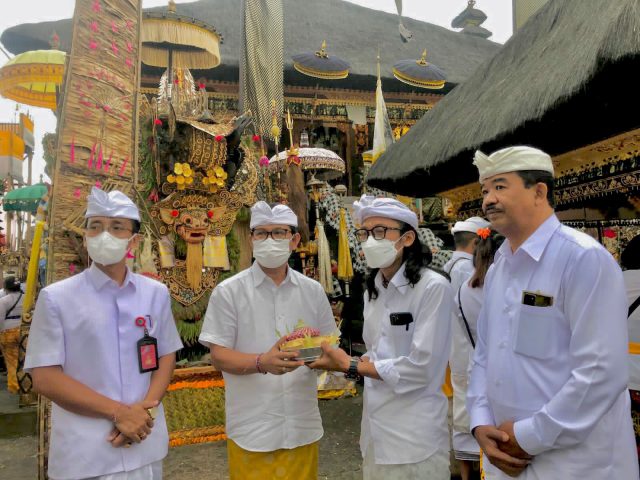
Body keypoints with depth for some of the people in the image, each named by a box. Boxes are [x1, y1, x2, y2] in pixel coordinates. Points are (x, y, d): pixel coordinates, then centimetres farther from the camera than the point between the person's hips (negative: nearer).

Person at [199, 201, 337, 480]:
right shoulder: (229, 292, -6)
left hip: (302, 425, 3)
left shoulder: (312, 291, 4)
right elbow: (219, 356, -8)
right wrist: (261, 363, -25)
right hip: (251, 427, -3)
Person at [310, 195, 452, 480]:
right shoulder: (373, 290, 6)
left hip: (414, 439, -6)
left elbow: (419, 368, -20)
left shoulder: (434, 287, -16)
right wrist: (338, 359, -8)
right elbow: (378, 355, 10)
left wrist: (349, 365, -14)